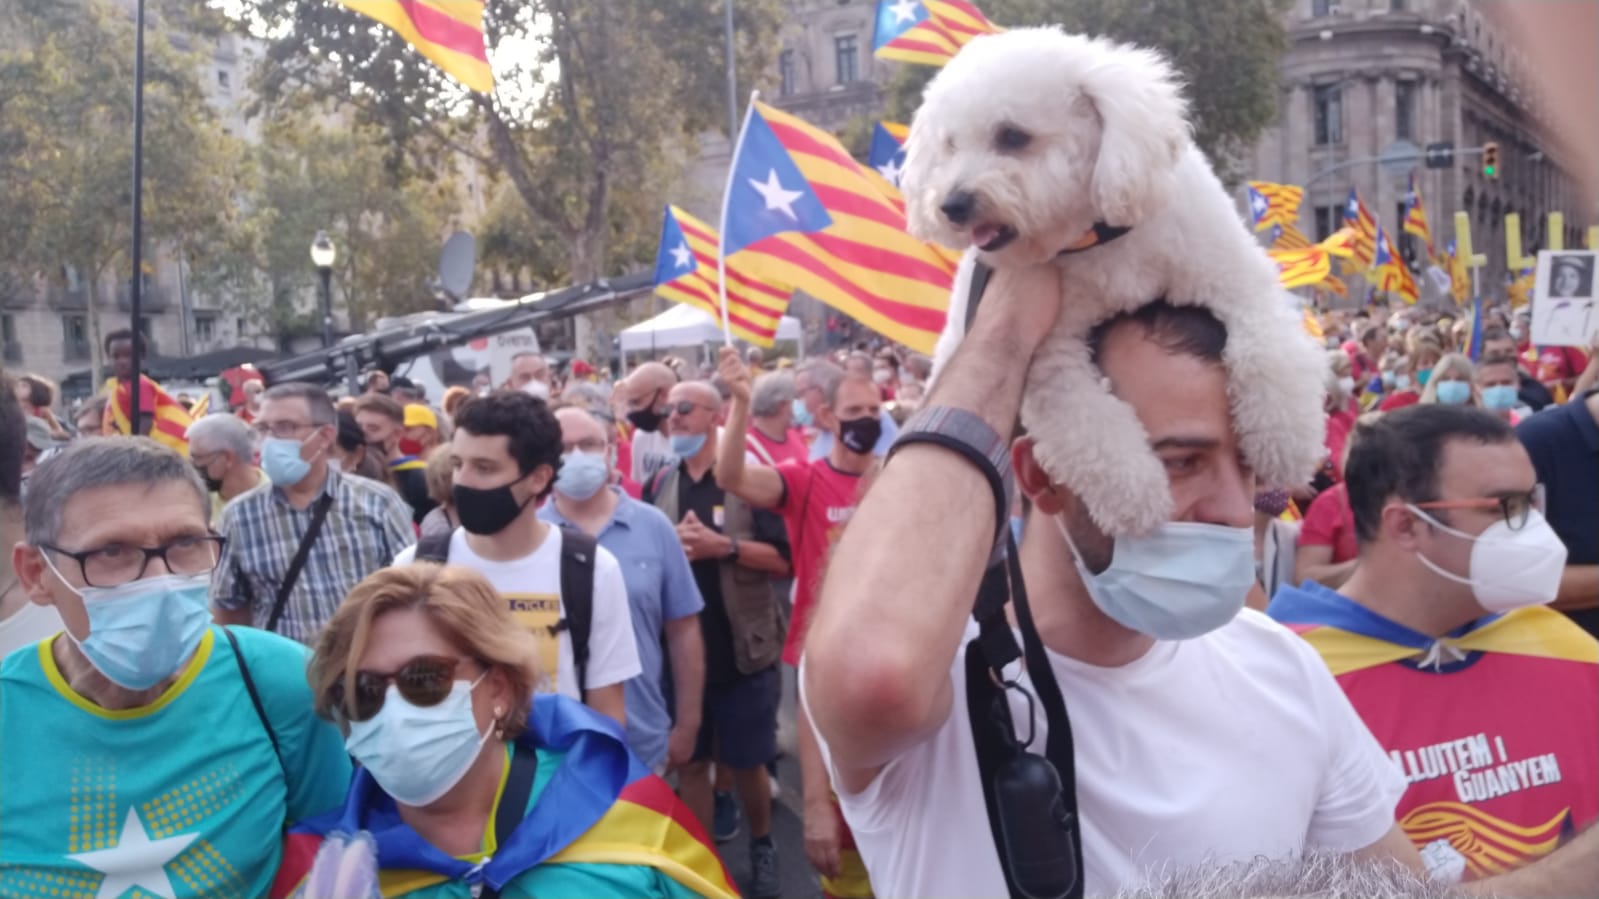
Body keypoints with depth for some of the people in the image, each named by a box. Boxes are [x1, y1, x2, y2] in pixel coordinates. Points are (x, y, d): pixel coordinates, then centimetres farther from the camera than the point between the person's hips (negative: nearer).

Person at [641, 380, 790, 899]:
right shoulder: (658, 485, 5)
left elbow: (782, 559, -10)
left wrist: (724, 545, -22)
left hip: (742, 648, -3)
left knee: (746, 762, 9)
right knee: (690, 761, 10)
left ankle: (762, 846, 33)